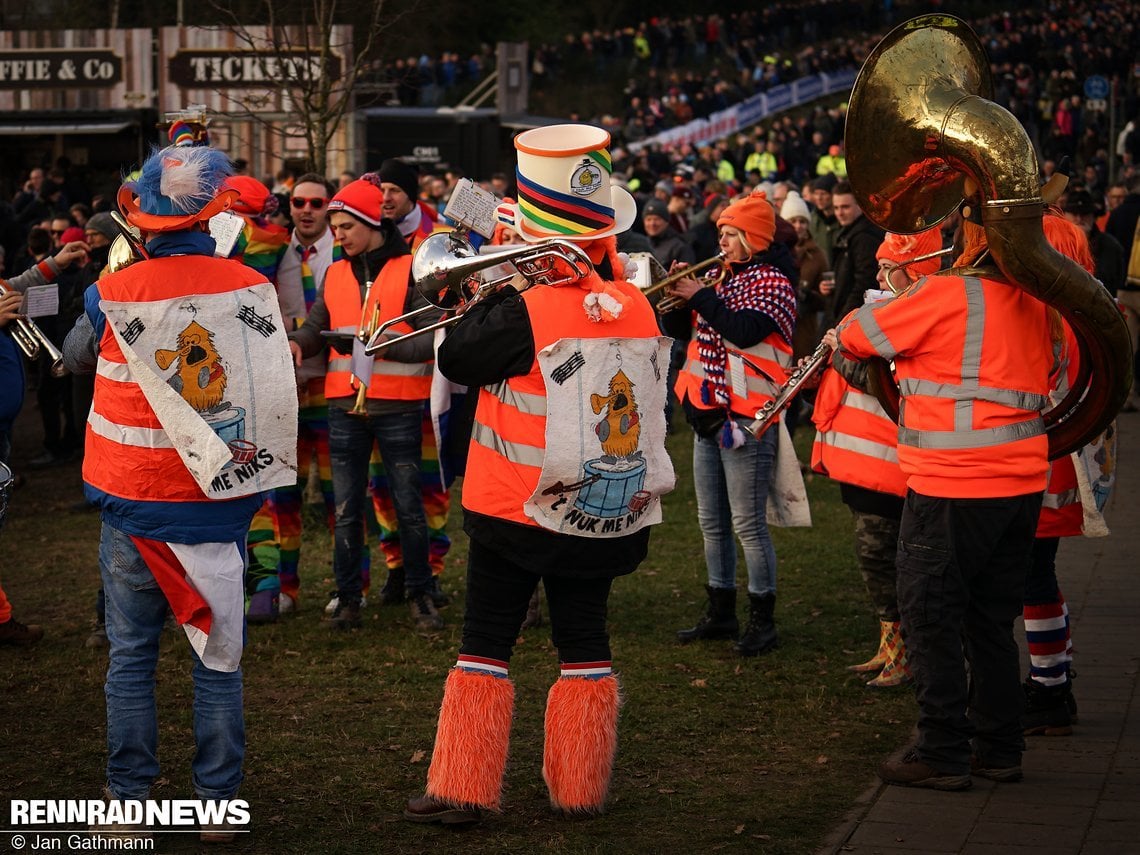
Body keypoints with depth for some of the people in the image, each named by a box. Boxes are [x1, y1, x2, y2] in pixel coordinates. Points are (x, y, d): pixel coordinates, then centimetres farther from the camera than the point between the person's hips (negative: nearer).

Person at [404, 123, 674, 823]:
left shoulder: (528, 312, -19)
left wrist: (498, 290, -1)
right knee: (584, 641, 14)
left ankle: (462, 789, 6)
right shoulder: (637, 307, -2)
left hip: (517, 509, -4)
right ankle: (581, 785, 19)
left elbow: (456, 360, -8)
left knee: (486, 643, 5)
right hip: (608, 513, 4)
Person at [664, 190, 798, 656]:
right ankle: (721, 613, 23)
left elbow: (746, 330, -26)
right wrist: (678, 296, -5)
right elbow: (678, 329, 13)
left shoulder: (772, 281, -9)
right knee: (712, 522, 13)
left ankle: (762, 619, 1)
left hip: (745, 418, -9)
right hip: (708, 414, 9)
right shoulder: (722, 277, 14)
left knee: (748, 524, -6)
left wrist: (700, 295, -20)